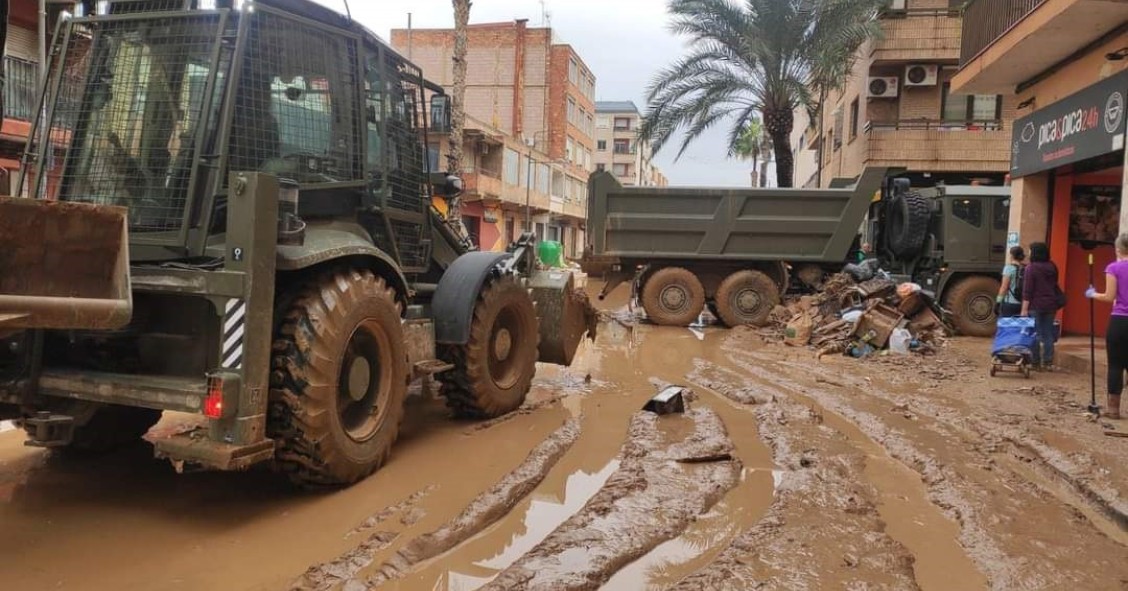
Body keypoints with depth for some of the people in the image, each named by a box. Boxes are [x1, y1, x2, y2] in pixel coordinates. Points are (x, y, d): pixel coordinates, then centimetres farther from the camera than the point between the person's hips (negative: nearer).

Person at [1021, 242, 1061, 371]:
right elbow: (1055, 286, 17)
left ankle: (1036, 363, 1)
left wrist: (1024, 309, -12)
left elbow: (1027, 290, -13)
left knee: (1035, 334, -1)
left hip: (1036, 305, -6)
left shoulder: (1031, 268, -10)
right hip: (1051, 305, 6)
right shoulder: (1052, 267, 9)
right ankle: (1048, 363, 9)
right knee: (1048, 334, 8)